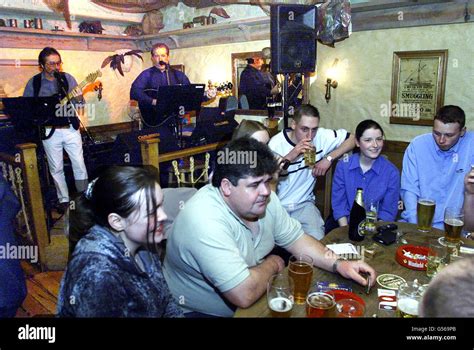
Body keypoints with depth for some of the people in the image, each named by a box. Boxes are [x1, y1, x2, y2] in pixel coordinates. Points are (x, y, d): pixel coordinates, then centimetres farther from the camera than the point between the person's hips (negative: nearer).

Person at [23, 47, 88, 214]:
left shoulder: (68, 78, 1)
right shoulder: (33, 82, -1)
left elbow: (78, 104, 4)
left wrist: (78, 100, -19)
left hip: (70, 127, 0)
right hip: (49, 130, 0)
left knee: (79, 164, 2)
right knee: (56, 168, 8)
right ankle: (64, 200, 22)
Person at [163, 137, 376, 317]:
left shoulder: (264, 198, -7)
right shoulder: (206, 220, -32)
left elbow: (296, 239, 3)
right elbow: (245, 295, -34)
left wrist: (339, 264, -11)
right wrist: (271, 264, -15)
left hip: (253, 300, 7)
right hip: (202, 311, -7)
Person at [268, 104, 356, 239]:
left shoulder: (321, 136, -6)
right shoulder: (276, 144, -14)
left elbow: (351, 139, 5)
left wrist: (329, 158, -7)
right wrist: (290, 156, -31)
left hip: (304, 204, 3)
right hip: (277, 205, -2)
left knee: (318, 241, -17)